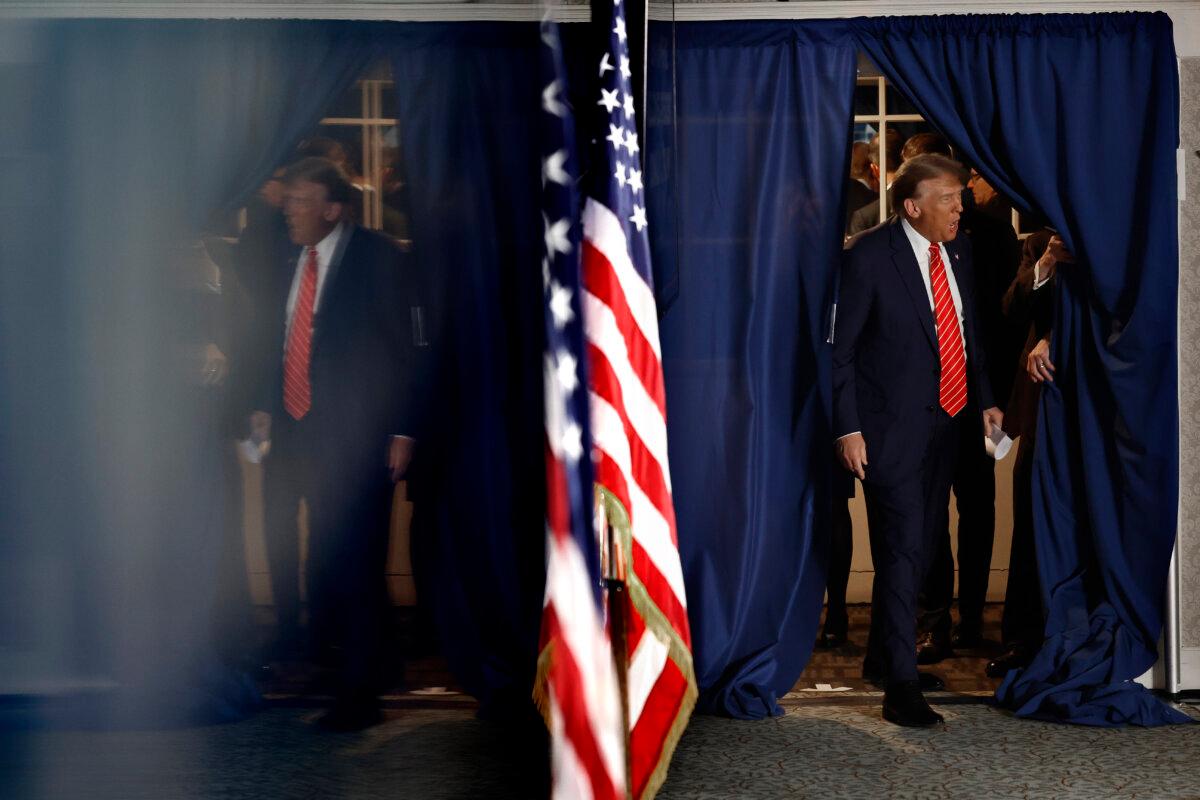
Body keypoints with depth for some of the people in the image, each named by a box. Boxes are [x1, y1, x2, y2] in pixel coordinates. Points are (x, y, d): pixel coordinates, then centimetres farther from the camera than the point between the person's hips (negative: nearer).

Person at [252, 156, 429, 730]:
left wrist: (402, 431, -11)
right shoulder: (289, 258, 12)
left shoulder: (379, 258, -6)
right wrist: (266, 406, 10)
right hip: (292, 431, 6)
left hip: (351, 440, -6)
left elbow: (407, 349, -7)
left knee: (351, 566, -1)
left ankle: (356, 697, 11)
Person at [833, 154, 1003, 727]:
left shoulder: (959, 251, 9)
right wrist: (848, 428, -14)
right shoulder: (868, 256, -11)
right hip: (892, 428, -7)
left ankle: (883, 658, 31)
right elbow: (840, 347, -10)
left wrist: (984, 400, 12)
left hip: (945, 422, 7)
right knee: (902, 550, -9)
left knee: (920, 546, 14)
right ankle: (900, 687, -3)